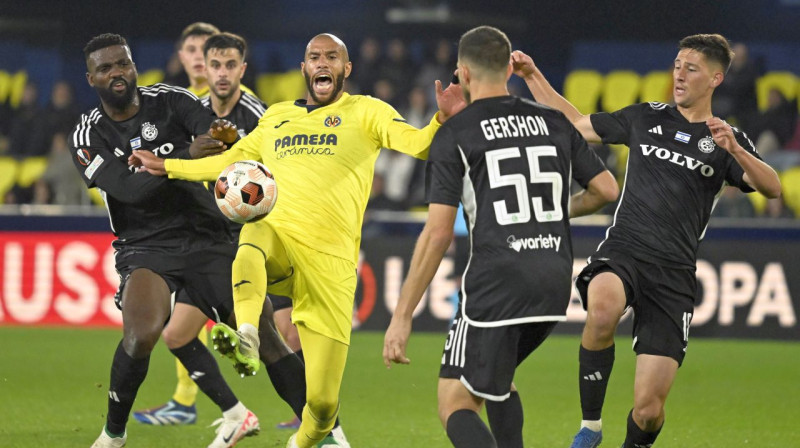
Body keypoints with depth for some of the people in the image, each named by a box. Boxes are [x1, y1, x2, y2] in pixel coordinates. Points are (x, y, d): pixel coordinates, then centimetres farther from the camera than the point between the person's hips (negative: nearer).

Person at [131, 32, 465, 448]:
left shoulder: (366, 112, 11)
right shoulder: (276, 117, 23)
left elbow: (416, 144, -5)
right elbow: (230, 161, 37)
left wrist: (443, 119, -26)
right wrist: (166, 166, 38)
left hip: (329, 259, -3)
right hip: (276, 241, 3)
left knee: (322, 402, -7)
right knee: (251, 231, -39)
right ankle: (246, 339, -54)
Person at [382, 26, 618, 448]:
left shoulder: (454, 135, -2)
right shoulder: (554, 123, 11)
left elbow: (438, 232, -8)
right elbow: (606, 189, 14)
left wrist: (402, 317, -5)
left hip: (495, 287, -6)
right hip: (555, 286, 6)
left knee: (455, 403, -2)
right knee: (496, 378, 29)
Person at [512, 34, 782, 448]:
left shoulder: (726, 140, 7)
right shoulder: (646, 118, 14)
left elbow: (771, 188, -9)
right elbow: (576, 124, 26)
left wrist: (735, 150, -27)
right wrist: (533, 77, 18)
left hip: (673, 273, -1)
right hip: (622, 252, 1)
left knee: (648, 410, -8)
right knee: (603, 307, -39)